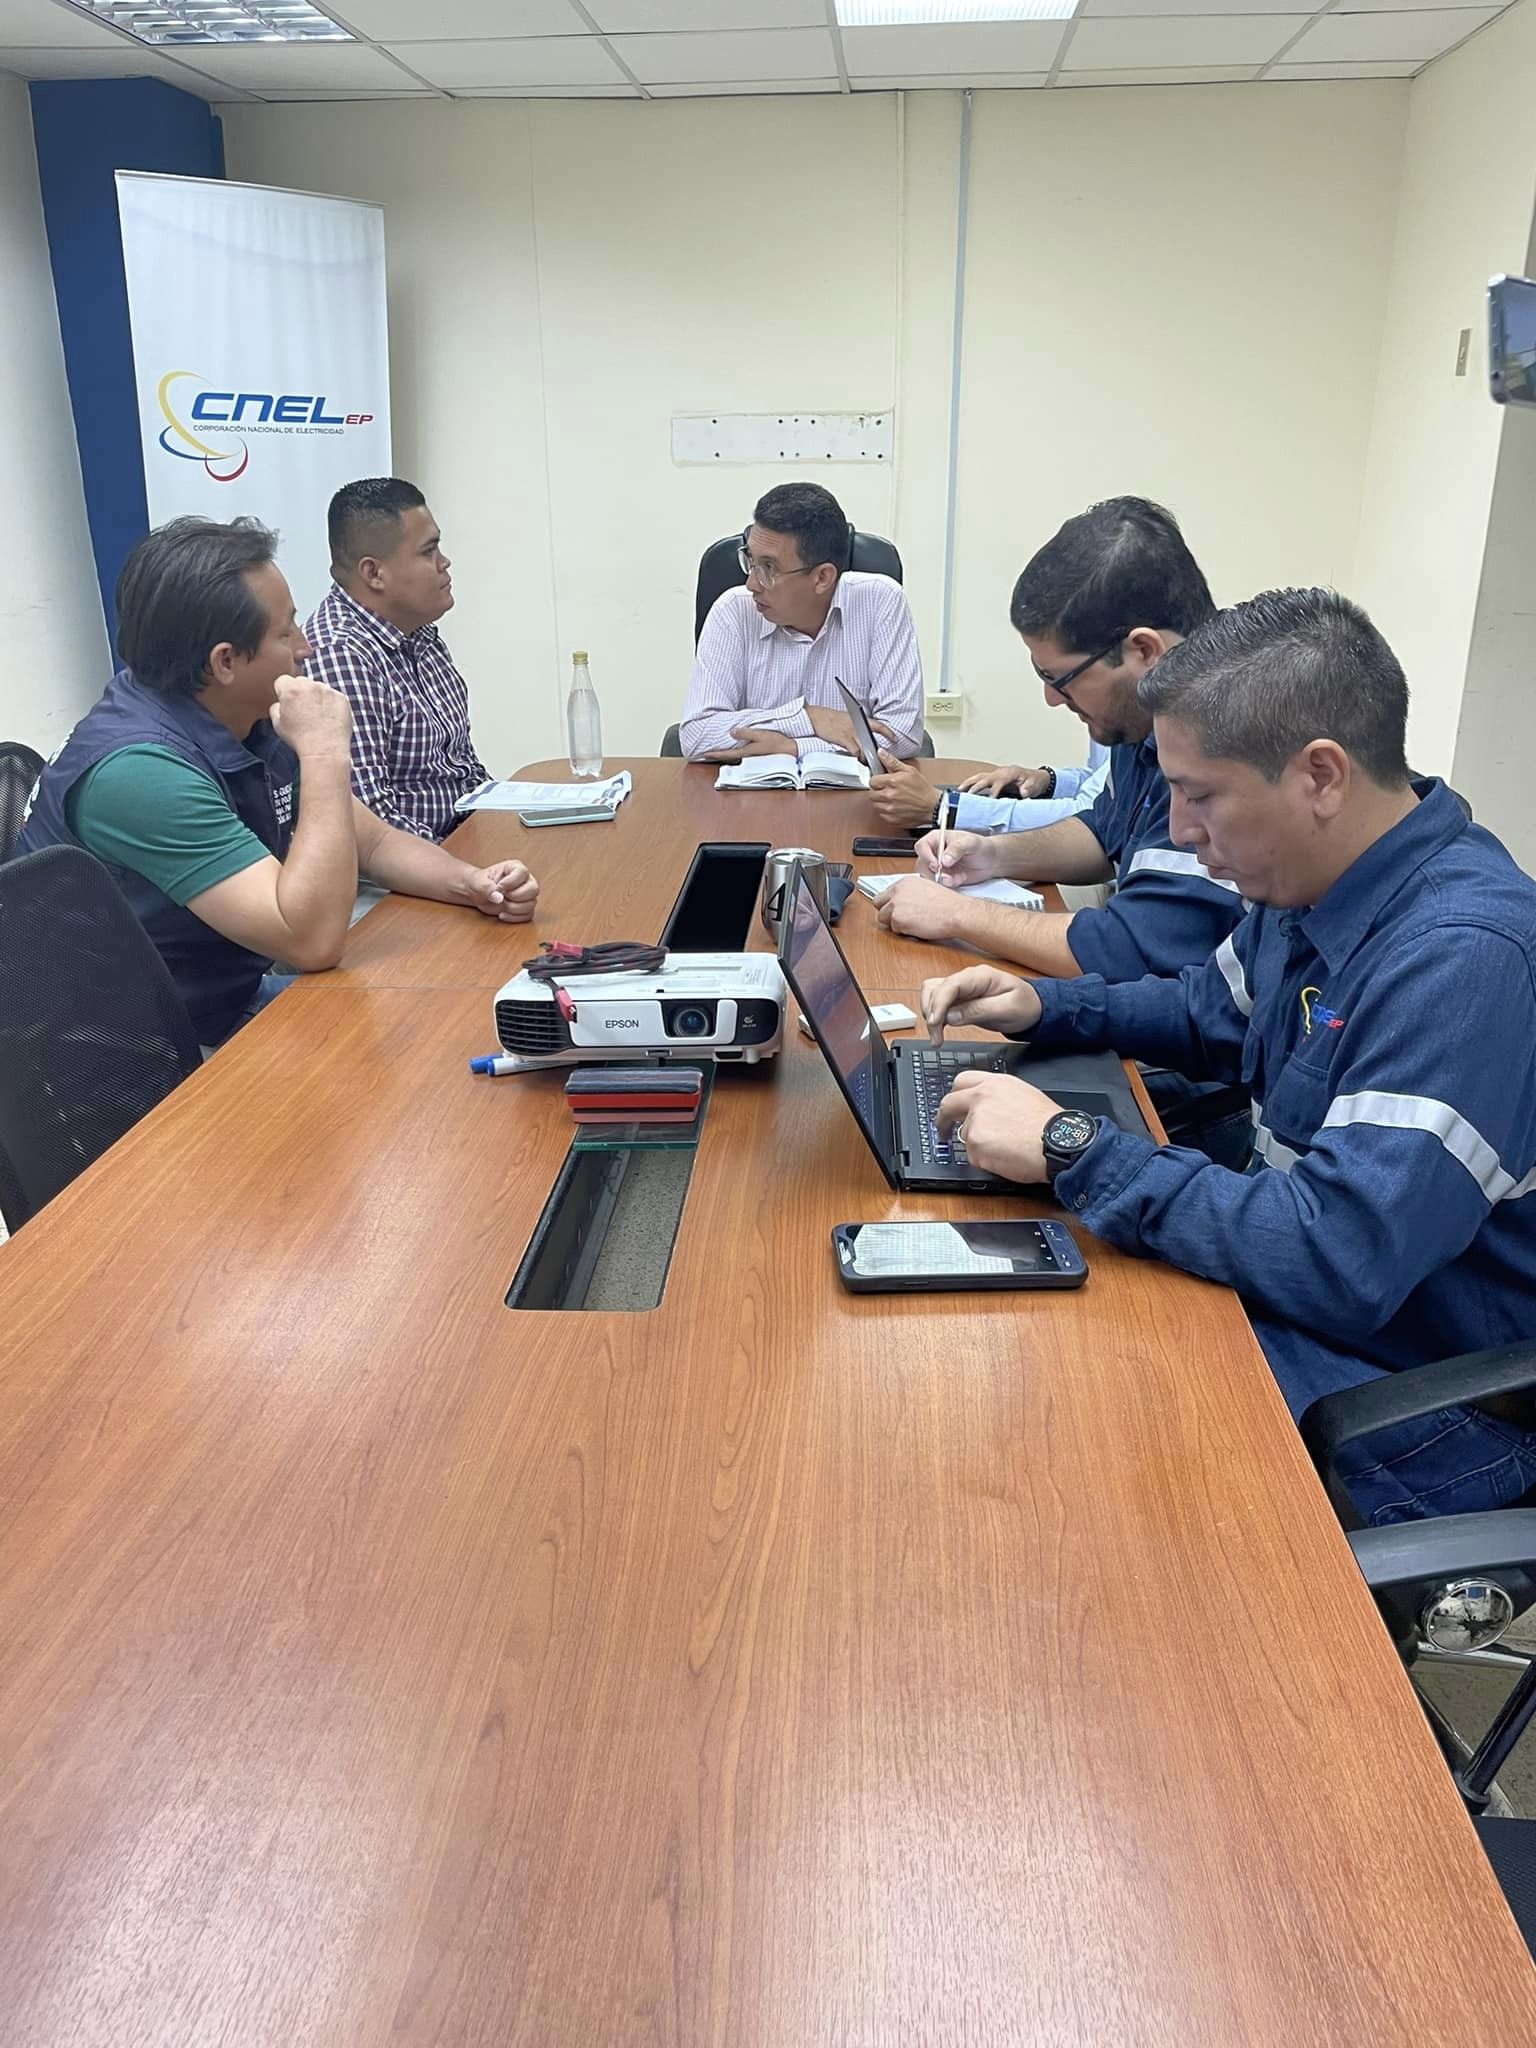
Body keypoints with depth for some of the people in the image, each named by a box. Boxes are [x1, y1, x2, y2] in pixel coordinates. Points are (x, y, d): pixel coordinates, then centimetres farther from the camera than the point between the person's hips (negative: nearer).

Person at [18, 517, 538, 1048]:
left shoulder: (256, 721, 0)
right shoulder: (138, 769, -27)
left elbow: (375, 841, 9)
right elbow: (313, 941, -32)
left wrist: (472, 883, -10)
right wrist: (325, 753, -28)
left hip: (233, 998, 8)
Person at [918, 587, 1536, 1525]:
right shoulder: (1307, 885, 0)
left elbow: (1340, 1262, -33)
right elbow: (1211, 1011, 20)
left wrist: (1071, 1149, -27)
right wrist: (1043, 1006, 3)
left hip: (1421, 1399, -8)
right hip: (1302, 1286, 8)